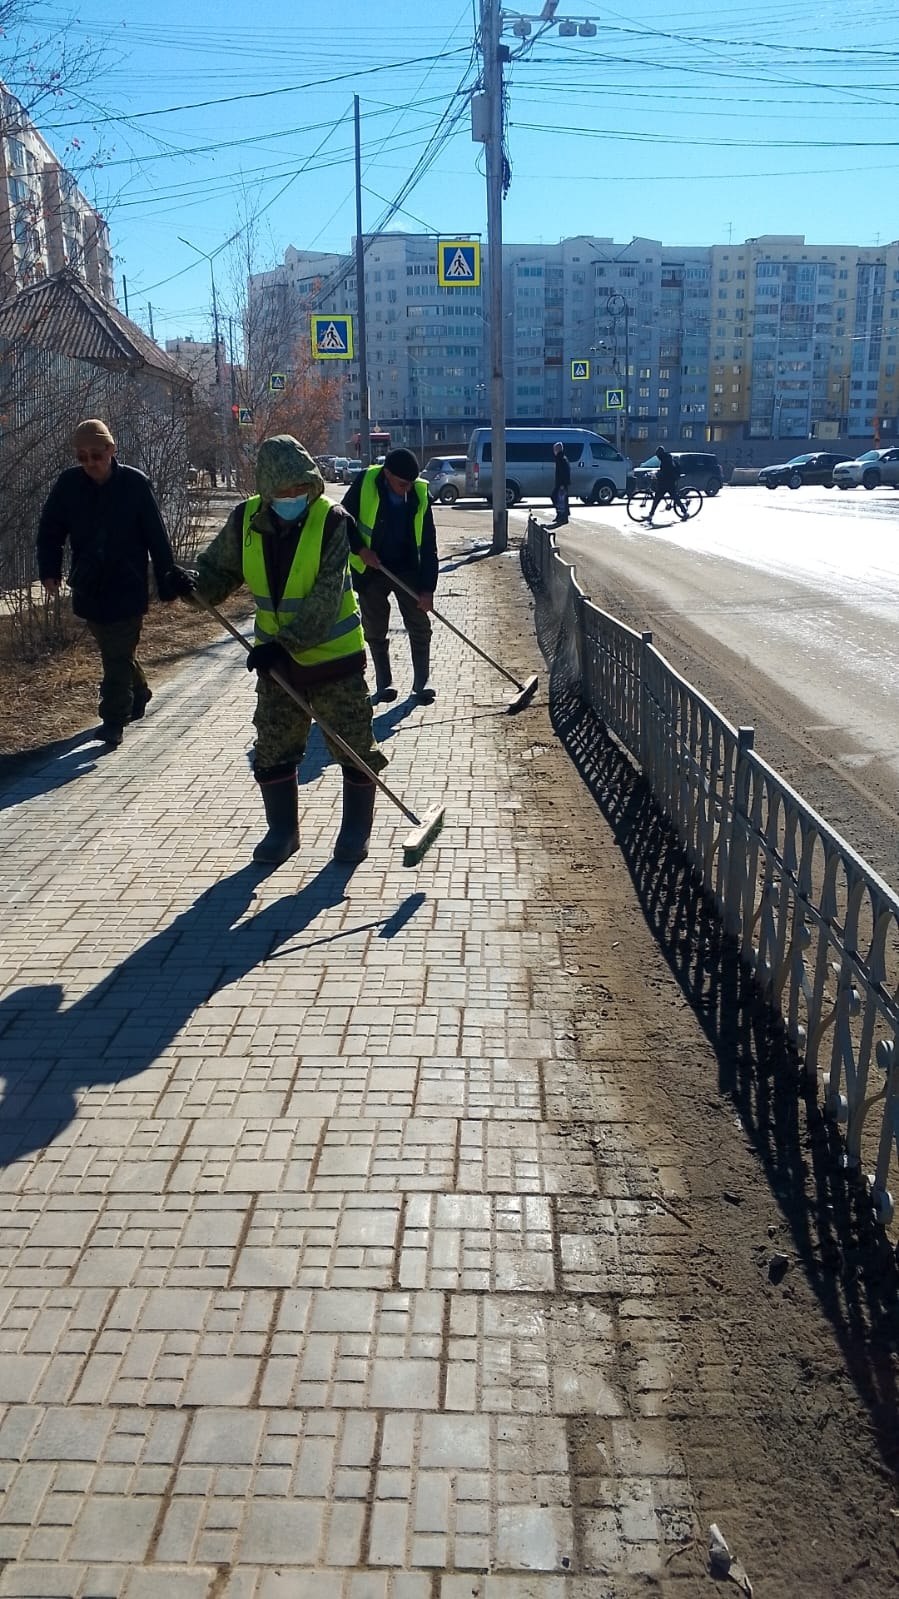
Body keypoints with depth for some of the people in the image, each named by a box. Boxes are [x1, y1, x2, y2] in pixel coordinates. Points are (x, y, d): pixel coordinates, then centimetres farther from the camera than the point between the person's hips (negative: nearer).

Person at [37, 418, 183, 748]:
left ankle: (114, 721, 4)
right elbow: (50, 529, 5)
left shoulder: (135, 483, -11)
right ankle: (139, 694, 40)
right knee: (116, 652, 17)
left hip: (128, 588, -4)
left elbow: (157, 537, -7)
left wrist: (167, 582, -5)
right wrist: (49, 570, -6)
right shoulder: (68, 483, -3)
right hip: (89, 588, 4)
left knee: (118, 657, -3)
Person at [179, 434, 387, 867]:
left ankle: (356, 830, 21)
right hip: (277, 658, 4)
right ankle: (282, 830, 27)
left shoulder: (331, 522, -18)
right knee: (272, 750, 10)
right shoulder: (246, 520, -6)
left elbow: (324, 601, -23)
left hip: (334, 655, -4)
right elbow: (220, 570, 6)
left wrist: (285, 642, -29)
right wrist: (196, 584, -17)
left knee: (354, 748, 3)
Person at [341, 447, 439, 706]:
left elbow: (428, 545, -11)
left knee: (420, 626, 0)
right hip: (370, 569, 0)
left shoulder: (420, 494, -13)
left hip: (408, 569, 1)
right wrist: (360, 549, -16)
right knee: (375, 630, 7)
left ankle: (421, 683, 12)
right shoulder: (365, 482, -16)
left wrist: (427, 588, -14)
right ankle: (384, 683, 21)